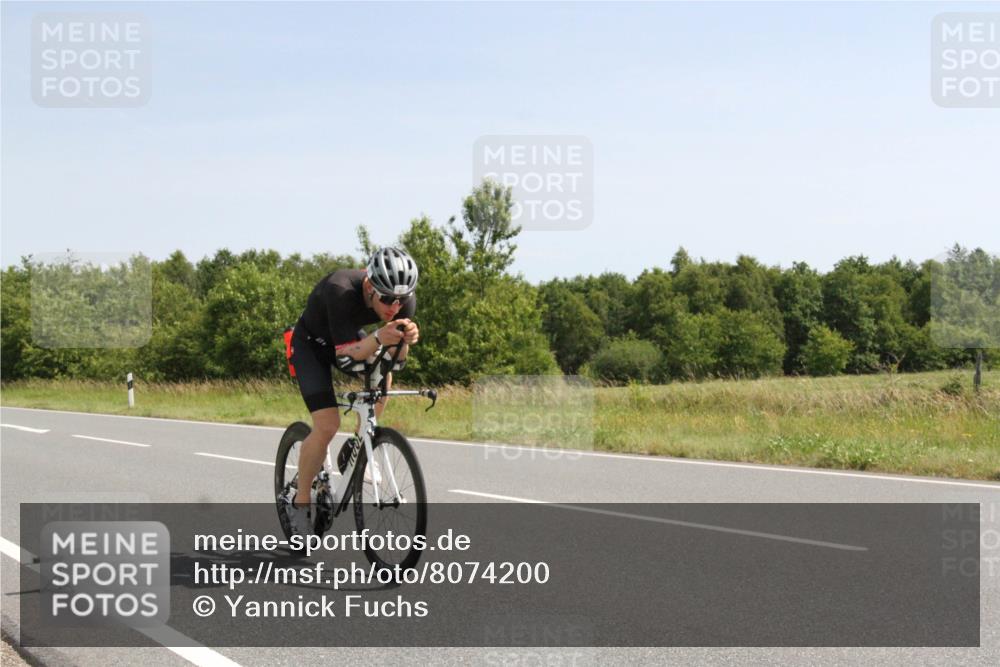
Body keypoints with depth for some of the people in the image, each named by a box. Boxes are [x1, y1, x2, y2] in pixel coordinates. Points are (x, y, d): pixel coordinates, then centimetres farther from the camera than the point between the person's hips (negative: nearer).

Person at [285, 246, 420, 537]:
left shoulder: (404, 298, -25)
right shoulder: (340, 291, -40)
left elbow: (395, 360, -19)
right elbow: (345, 356, -40)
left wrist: (405, 340, -41)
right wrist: (379, 338, -56)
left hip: (350, 336, 6)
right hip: (311, 343, -6)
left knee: (382, 375, -21)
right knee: (327, 425, -16)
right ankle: (300, 503, 2)